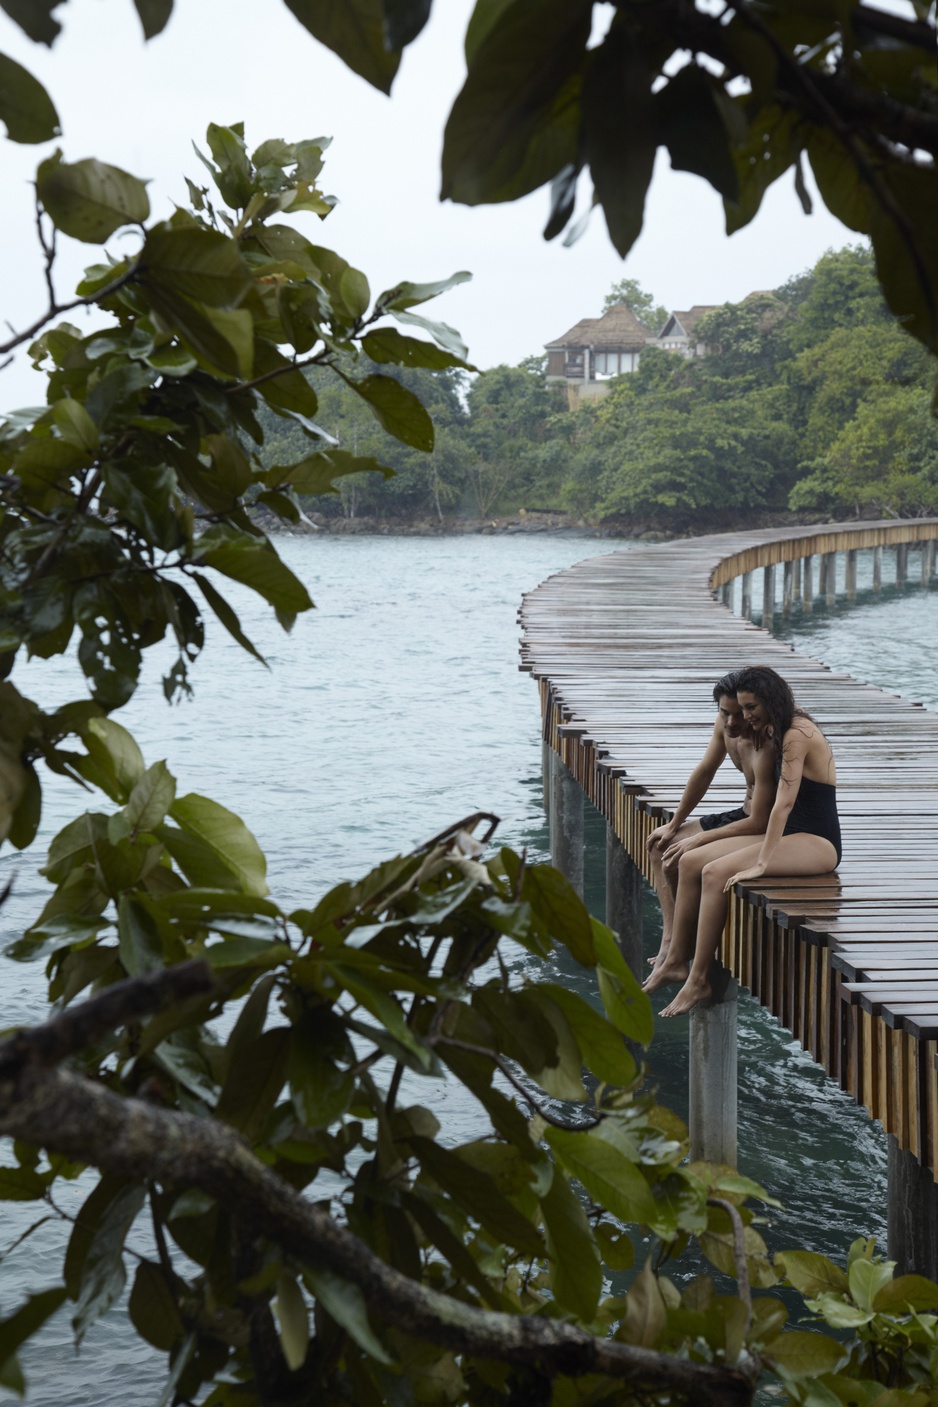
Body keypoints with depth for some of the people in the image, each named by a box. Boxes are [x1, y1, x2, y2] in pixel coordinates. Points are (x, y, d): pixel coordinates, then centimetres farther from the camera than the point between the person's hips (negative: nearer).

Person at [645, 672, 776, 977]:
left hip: (767, 830, -10)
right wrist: (674, 824, 13)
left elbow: (759, 823, -31)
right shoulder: (724, 725, -5)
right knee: (659, 845, 13)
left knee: (680, 860, -22)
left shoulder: (766, 750, -32)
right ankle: (669, 938, 5)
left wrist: (698, 840, -24)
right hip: (745, 814, 10)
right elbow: (704, 772, 11)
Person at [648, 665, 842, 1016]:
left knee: (715, 874, -26)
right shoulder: (781, 730, 11)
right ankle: (676, 961, 3)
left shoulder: (797, 734, -19)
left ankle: (698, 980, -19)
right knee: (690, 863, -1)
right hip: (790, 835, 10)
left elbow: (784, 802, -25)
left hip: (818, 842, -10)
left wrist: (760, 865, -28)